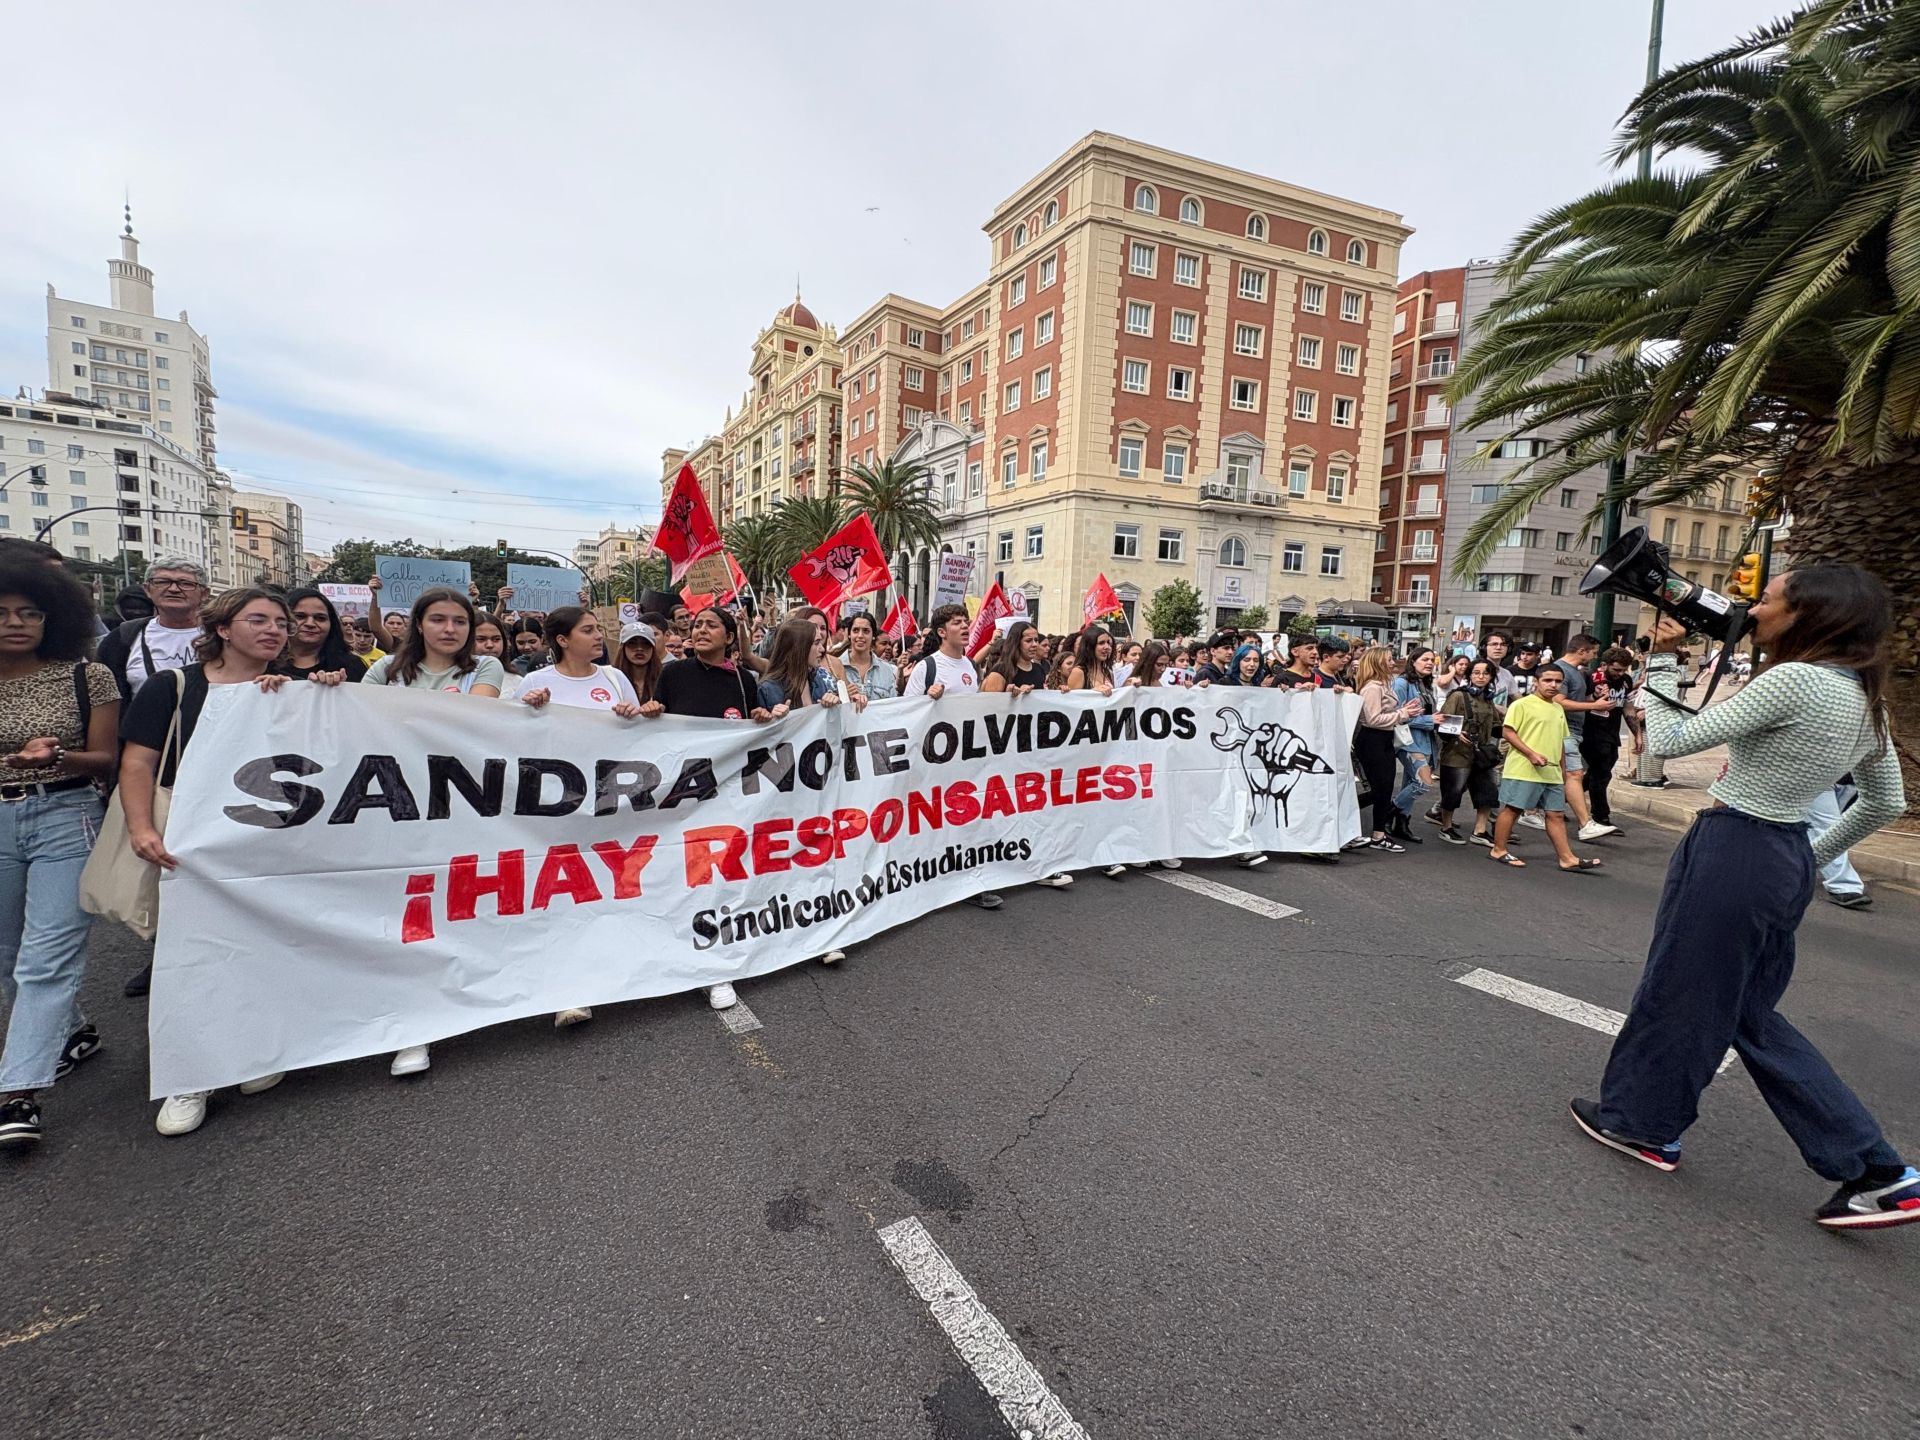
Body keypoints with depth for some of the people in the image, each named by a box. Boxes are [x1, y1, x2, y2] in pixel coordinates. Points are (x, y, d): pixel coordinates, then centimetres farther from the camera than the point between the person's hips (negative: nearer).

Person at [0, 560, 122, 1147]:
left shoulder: (88, 676, -3)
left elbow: (106, 759, -4)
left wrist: (56, 757, -22)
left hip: (67, 818, -4)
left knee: (48, 955, -8)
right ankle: (72, 1030, 36)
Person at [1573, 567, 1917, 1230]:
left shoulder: (1795, 679, -19)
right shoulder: (1866, 698, 10)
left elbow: (1671, 741, -18)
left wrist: (1661, 660, -9)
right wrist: (1814, 858, 27)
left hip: (1731, 851, -9)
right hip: (1788, 857, 9)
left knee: (1678, 992, 8)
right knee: (1749, 1012, 19)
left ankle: (1641, 1123, 26)